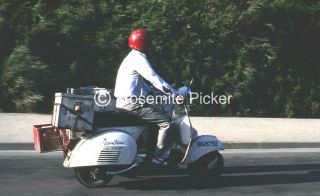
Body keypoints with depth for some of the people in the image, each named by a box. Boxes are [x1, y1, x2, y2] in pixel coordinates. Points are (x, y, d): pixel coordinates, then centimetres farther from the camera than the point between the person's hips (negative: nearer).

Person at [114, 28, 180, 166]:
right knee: (166, 122, -13)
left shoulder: (131, 57, 20)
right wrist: (175, 94, -19)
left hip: (123, 102, 11)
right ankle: (159, 159, -13)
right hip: (131, 103, -11)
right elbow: (154, 78, -21)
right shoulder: (138, 58, -12)